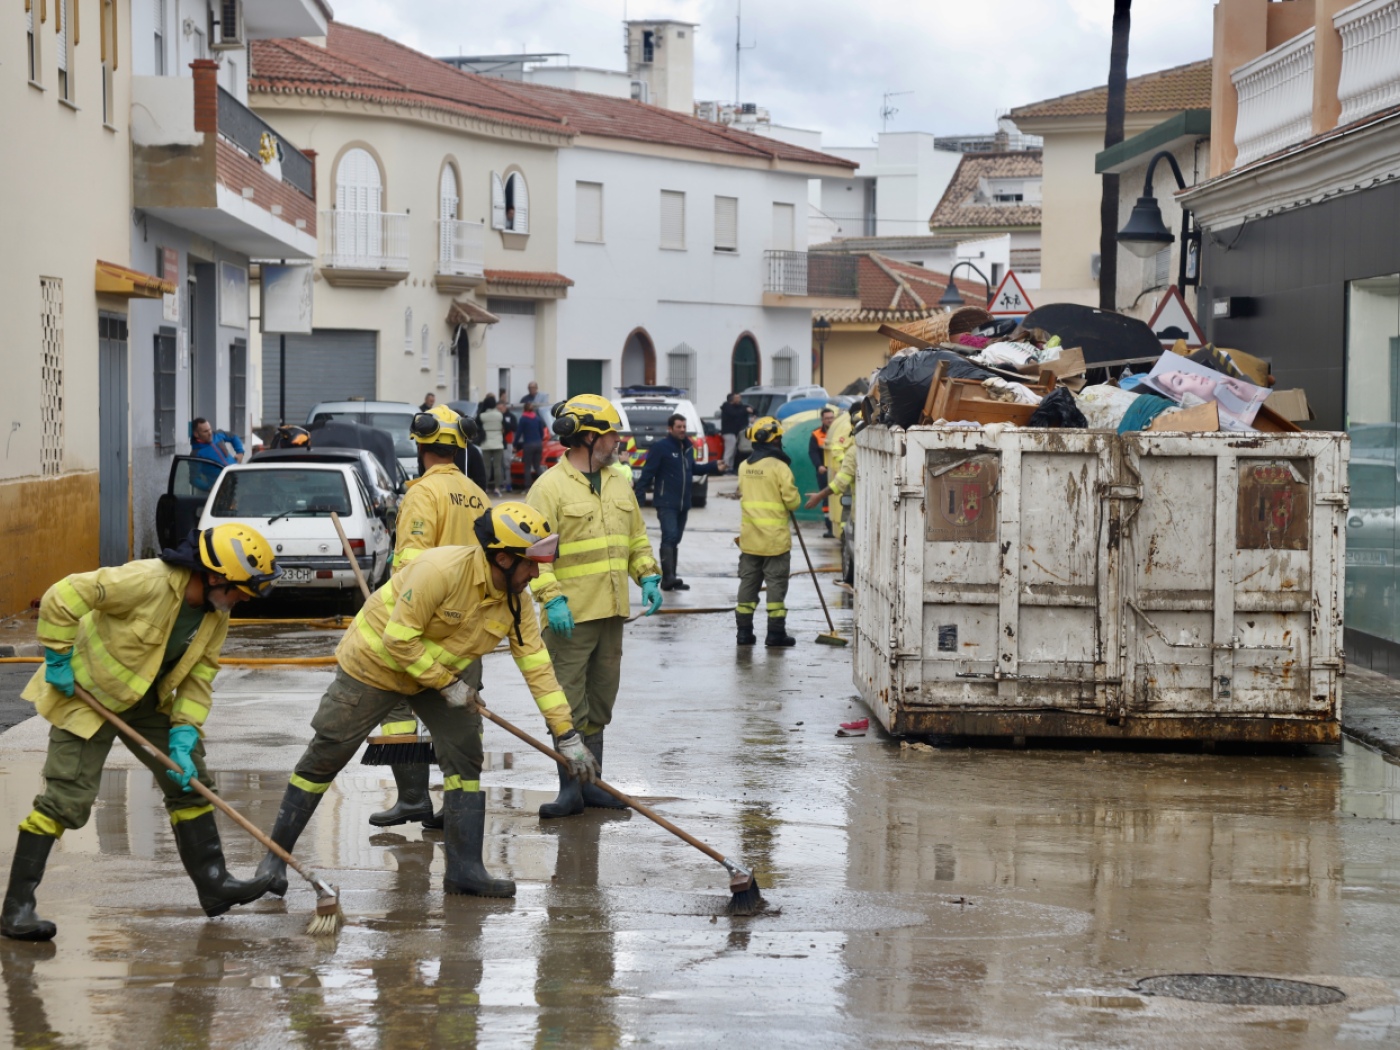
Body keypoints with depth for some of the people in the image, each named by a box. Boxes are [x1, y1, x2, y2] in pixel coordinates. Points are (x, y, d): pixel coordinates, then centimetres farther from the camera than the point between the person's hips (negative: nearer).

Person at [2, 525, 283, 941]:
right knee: (65, 799, -12)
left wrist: (184, 736, -11)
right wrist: (58, 660, -21)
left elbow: (199, 676, -1)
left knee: (189, 779, 7)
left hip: (147, 701, 8)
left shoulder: (217, 613, -7)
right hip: (87, 693, -8)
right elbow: (62, 597, -28)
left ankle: (212, 882, 19)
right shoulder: (147, 581, -32)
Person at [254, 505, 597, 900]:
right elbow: (398, 640, -30)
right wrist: (447, 684, -22)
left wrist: (567, 737, -9)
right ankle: (275, 856, 13)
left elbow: (537, 666, -8)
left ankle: (464, 868, 1)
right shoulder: (440, 570, -34)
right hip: (375, 662, -6)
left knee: (465, 756, -6)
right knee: (323, 759, 0)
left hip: (439, 673, 6)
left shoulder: (516, 600, -12)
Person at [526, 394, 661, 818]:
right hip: (571, 615, -7)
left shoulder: (619, 480, 13)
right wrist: (552, 597, -22)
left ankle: (592, 783, 21)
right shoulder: (550, 486, -9)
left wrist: (648, 576, 8)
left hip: (612, 610, 7)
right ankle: (570, 788, 1)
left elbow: (636, 536, 22)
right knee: (569, 706, -4)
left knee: (600, 703, 13)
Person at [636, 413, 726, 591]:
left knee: (675, 540, 12)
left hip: (683, 503, 8)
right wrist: (638, 495, -19)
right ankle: (668, 577, -23)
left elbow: (692, 468, 25)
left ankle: (671, 578, 18)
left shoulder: (688, 447, 12)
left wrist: (714, 467, 16)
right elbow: (648, 473, -14)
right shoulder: (660, 447, -11)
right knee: (670, 536, -18)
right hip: (666, 503, -8)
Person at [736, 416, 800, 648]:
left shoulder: (744, 467, 5)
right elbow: (792, 500, -13)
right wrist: (793, 503, 8)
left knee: (748, 583, 11)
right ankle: (775, 633, 0)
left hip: (749, 537, 5)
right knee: (776, 584, 0)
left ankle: (744, 630, 12)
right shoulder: (779, 467, -14)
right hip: (775, 538, -5)